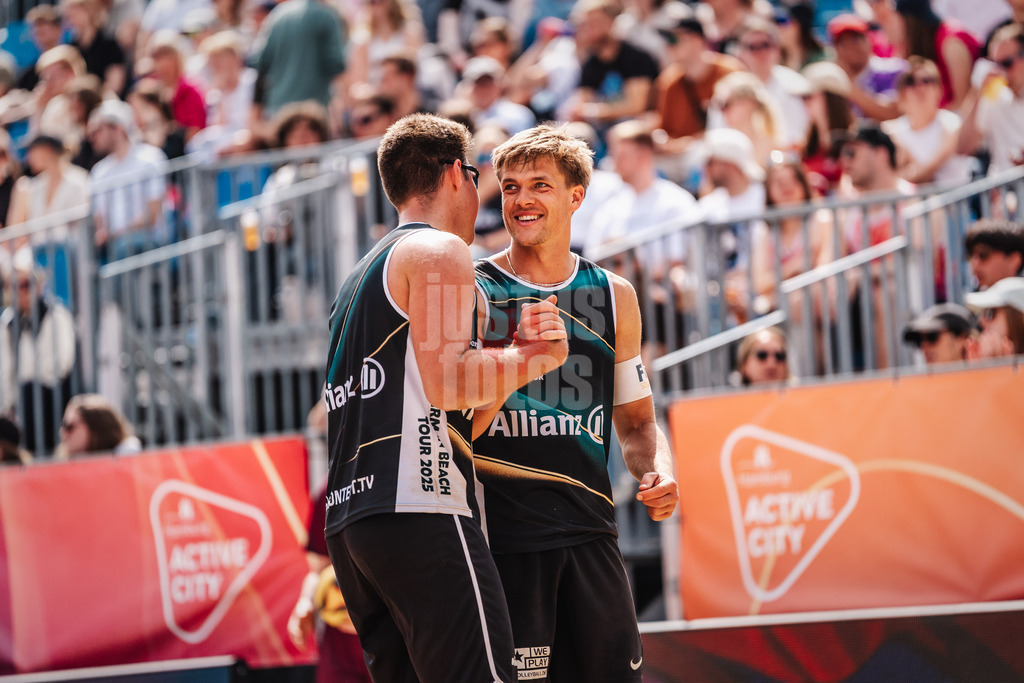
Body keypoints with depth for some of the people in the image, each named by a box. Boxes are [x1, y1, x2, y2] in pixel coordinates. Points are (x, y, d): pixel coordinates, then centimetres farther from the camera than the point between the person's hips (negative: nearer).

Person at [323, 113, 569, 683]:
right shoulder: (441, 250, -1)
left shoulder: (363, 277, 27)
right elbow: (448, 382, -13)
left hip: (348, 523, 9)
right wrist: (535, 359, 1)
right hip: (419, 512, -9)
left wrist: (513, 352, 20)